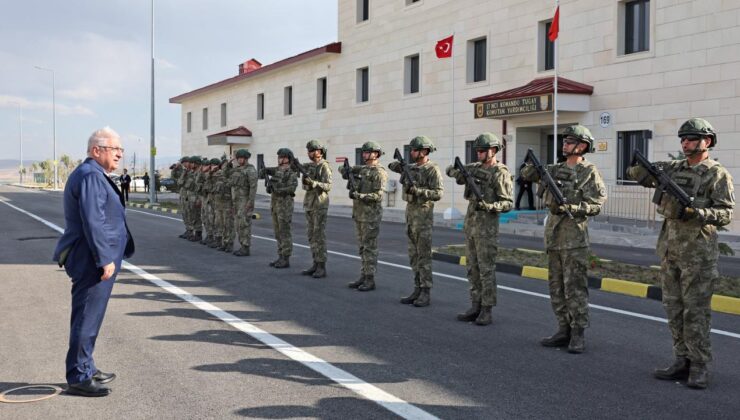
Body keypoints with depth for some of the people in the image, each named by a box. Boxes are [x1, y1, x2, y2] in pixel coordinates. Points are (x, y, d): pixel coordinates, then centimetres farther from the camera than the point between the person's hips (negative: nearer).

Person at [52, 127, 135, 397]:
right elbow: (92, 221, -23)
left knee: (88, 316, 18)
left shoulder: (94, 175, 17)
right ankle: (79, 378, 2)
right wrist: (105, 259, -23)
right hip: (93, 261, -11)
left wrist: (107, 257, 25)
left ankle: (86, 369, 29)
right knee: (87, 317, -5)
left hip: (90, 260, 11)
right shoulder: (91, 176, -17)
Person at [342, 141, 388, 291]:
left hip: (371, 215, -8)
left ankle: (370, 280, -1)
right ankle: (363, 277, 17)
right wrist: (346, 170, -2)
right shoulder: (361, 169, 13)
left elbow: (378, 195, -19)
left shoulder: (380, 173, -12)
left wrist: (359, 196, -26)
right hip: (359, 213, 8)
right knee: (363, 247, 11)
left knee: (370, 247, -5)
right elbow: (342, 169, 21)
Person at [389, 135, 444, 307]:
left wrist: (417, 191, -27)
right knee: (414, 254, 9)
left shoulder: (433, 170, -12)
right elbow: (393, 165, 24)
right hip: (410, 212, 8)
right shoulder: (412, 167, 12)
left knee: (424, 255, -6)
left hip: (423, 214, -8)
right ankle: (418, 290, 14)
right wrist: (399, 165, 3)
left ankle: (426, 293, -2)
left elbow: (438, 194, -19)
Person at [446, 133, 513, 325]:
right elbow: (450, 170, 16)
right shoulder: (476, 167, 11)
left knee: (486, 269, -4)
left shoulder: (501, 173, -11)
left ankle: (487, 311, 1)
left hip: (487, 226, -7)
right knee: (472, 267, 9)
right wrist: (460, 171, -6)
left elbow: (507, 203, -14)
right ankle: (475, 307, 15)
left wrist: (489, 206, -31)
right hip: (470, 223, 7)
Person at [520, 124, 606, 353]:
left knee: (575, 287, -5)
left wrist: (569, 207, -22)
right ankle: (564, 330, 18)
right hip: (553, 234, 7)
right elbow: (527, 175, 17)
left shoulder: (590, 173, -5)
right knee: (556, 287, 10)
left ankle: (578, 335, 1)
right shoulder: (555, 169, 12)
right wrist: (532, 164, -4)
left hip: (574, 237, -7)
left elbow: (596, 205, -12)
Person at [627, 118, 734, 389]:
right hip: (670, 248, 6)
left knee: (696, 311, -4)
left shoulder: (717, 174, -5)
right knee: (674, 309, 9)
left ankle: (699, 368, 3)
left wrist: (695, 212, -26)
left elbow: (726, 214, -11)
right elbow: (635, 173, 12)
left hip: (698, 251, -6)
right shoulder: (674, 169, 12)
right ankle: (682, 362, 17)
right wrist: (647, 169, -10)